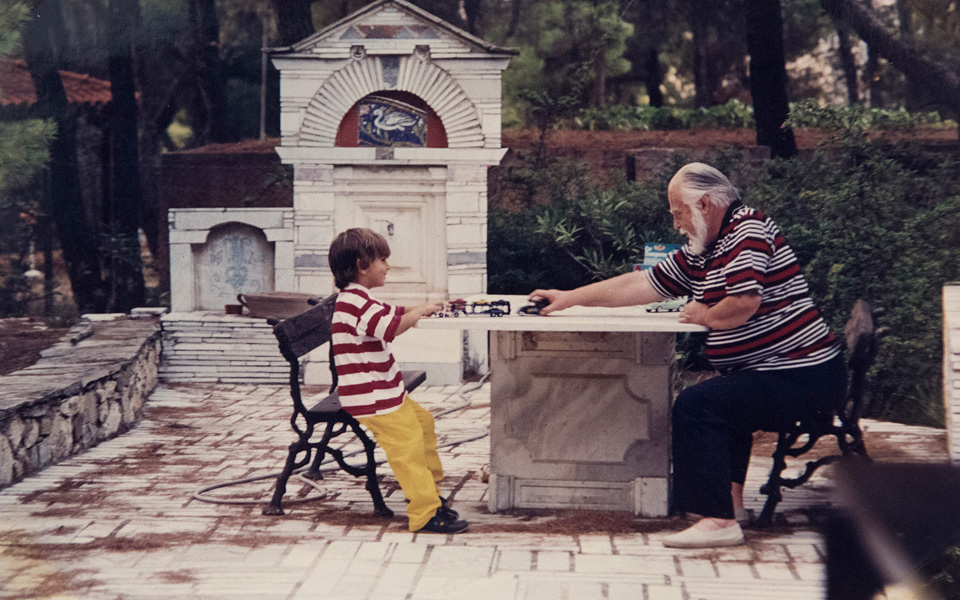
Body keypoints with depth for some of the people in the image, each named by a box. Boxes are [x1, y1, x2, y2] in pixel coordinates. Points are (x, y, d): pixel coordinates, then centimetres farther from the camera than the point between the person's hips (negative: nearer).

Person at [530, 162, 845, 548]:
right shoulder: (700, 253, 16)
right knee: (722, 398, 32)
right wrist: (569, 298, 20)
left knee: (695, 405, -19)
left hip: (805, 376, -11)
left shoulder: (748, 229, -12)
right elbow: (639, 284, 19)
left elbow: (744, 304, -24)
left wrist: (703, 316, -3)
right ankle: (729, 498, 30)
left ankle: (719, 520, -21)